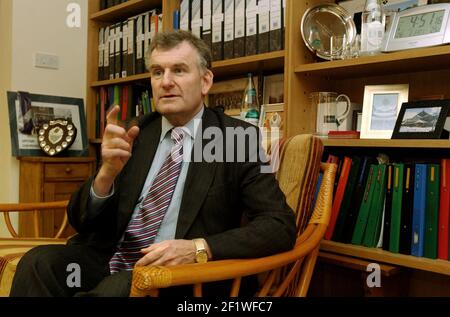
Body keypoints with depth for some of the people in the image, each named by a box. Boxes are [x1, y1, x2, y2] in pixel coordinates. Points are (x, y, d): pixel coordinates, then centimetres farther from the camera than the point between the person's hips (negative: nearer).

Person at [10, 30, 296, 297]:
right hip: (109, 261, 4)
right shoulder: (133, 135, 8)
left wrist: (198, 248, -21)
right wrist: (107, 172, -15)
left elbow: (281, 226, -8)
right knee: (40, 262, -24)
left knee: (117, 288, -33)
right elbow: (80, 220, 7)